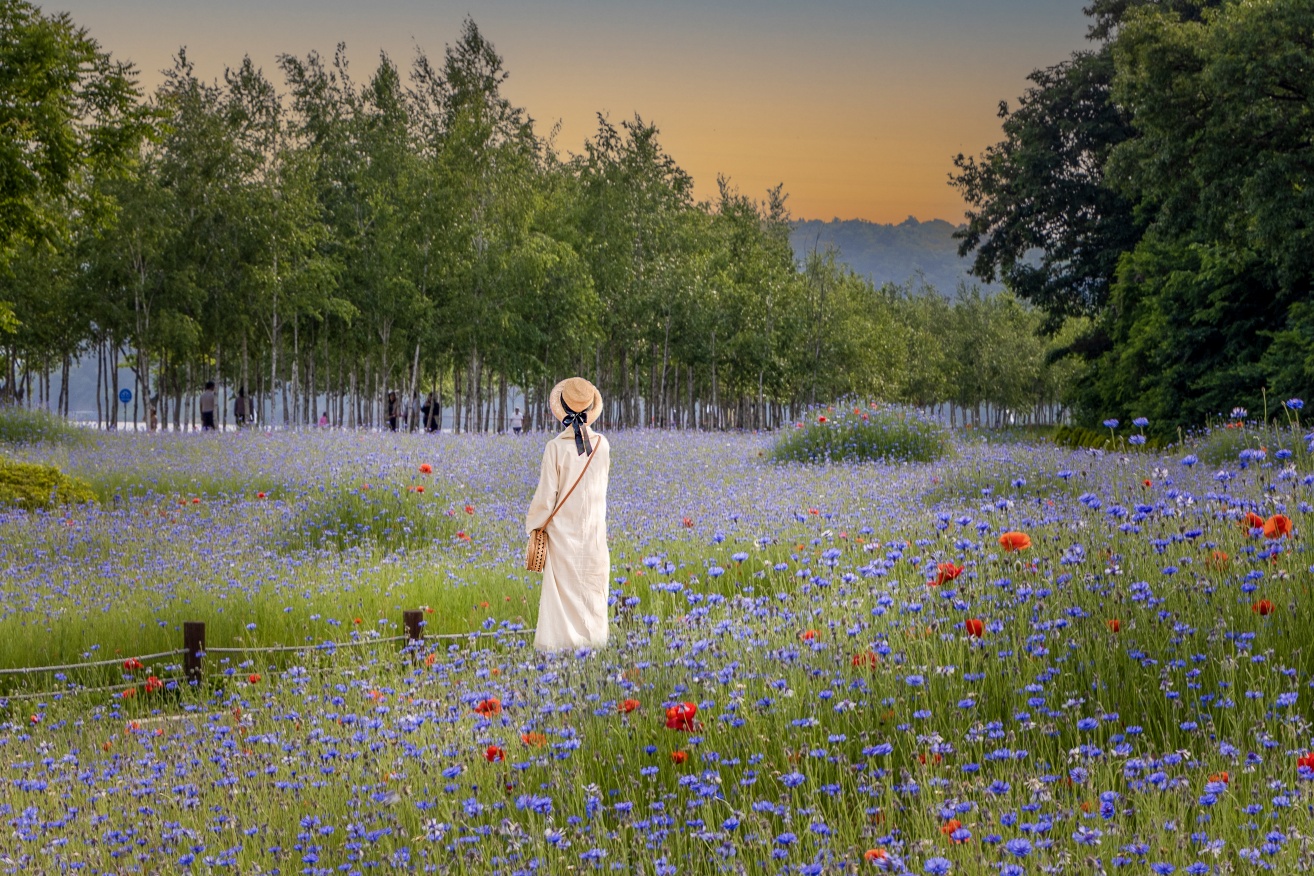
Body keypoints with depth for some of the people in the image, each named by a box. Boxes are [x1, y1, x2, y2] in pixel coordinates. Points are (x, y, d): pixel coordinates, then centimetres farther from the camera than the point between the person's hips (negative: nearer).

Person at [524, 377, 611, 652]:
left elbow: (546, 494, -10)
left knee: (563, 587, 1)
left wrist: (533, 525, 1)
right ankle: (591, 637, 13)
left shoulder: (556, 447, -13)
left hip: (563, 529, -3)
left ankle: (562, 639, 0)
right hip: (594, 528, 3)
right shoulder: (602, 445, -2)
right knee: (593, 586, 10)